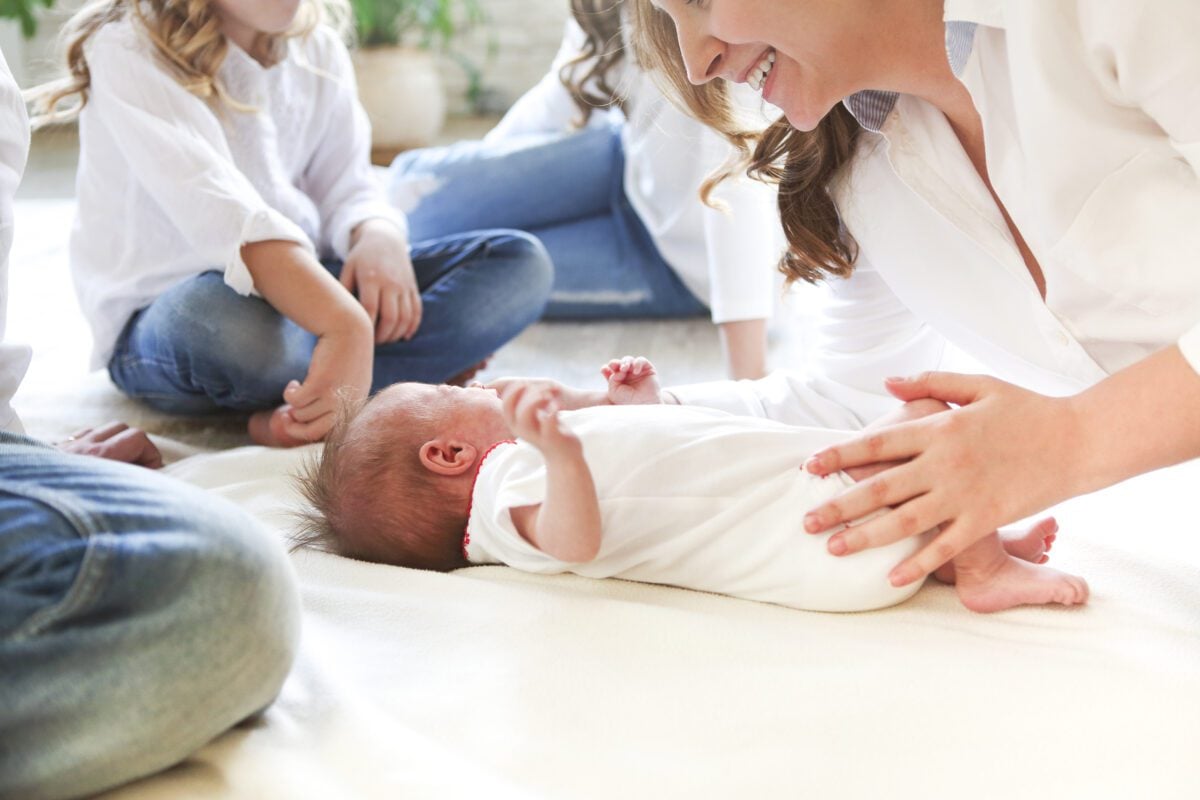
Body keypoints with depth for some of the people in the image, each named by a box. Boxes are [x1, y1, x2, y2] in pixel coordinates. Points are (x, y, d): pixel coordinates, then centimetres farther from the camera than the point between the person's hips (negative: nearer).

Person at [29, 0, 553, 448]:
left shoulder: (317, 50, 6)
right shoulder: (129, 49, -16)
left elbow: (346, 188, 4)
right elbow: (218, 212, -31)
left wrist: (378, 239, -22)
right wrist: (347, 325, -44)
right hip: (161, 319, -7)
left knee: (520, 264, -9)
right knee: (233, 321, -44)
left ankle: (309, 407, -26)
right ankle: (424, 371, -16)